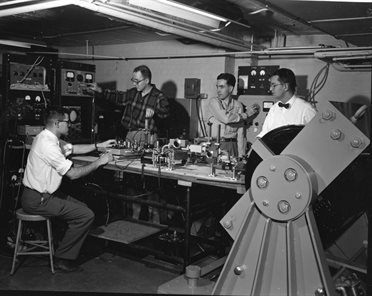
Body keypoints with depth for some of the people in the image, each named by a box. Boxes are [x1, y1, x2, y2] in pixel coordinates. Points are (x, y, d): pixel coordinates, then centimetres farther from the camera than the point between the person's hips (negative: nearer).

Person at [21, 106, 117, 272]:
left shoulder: (48, 137, 7)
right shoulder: (48, 145, -25)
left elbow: (73, 149, 21)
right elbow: (73, 174, -22)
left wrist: (99, 146, 15)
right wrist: (98, 162, -11)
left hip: (44, 193, 11)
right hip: (37, 201, -11)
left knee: (81, 207, 17)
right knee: (86, 215, -12)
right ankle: (62, 259, 2)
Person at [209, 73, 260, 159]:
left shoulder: (238, 105, 5)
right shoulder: (214, 102, -1)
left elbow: (240, 133, 4)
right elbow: (225, 118, -17)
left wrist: (241, 155, -1)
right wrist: (246, 114, -5)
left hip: (232, 145, 2)